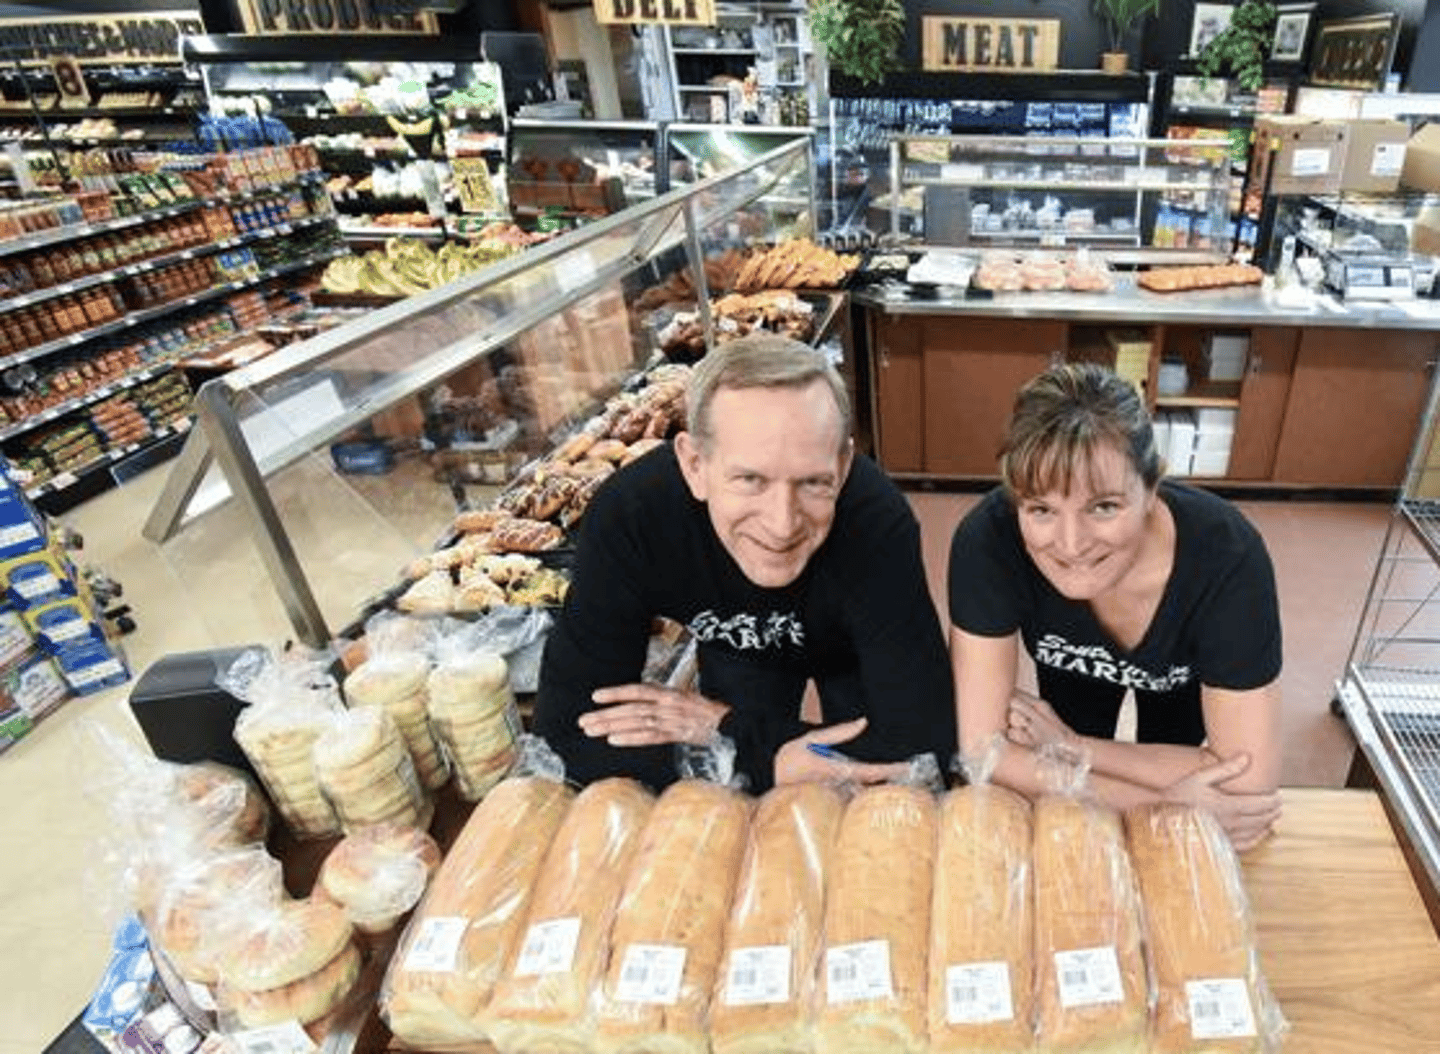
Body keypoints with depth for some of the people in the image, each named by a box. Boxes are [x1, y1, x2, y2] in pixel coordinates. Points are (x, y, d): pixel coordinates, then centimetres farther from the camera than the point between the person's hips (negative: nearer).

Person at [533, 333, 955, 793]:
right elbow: (568, 722, -33)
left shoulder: (877, 521, -42)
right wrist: (770, 762, -41)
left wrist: (732, 733, -35)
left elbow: (924, 736, -40)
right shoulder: (627, 516, -38)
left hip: (849, 653, 0)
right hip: (738, 649, 1)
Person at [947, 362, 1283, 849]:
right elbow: (982, 749, -39)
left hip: (1180, 678, 0)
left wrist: (1071, 747, -32)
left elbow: (1250, 782, -38)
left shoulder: (1227, 557, -44)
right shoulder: (987, 540, -43)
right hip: (1074, 670, 0)